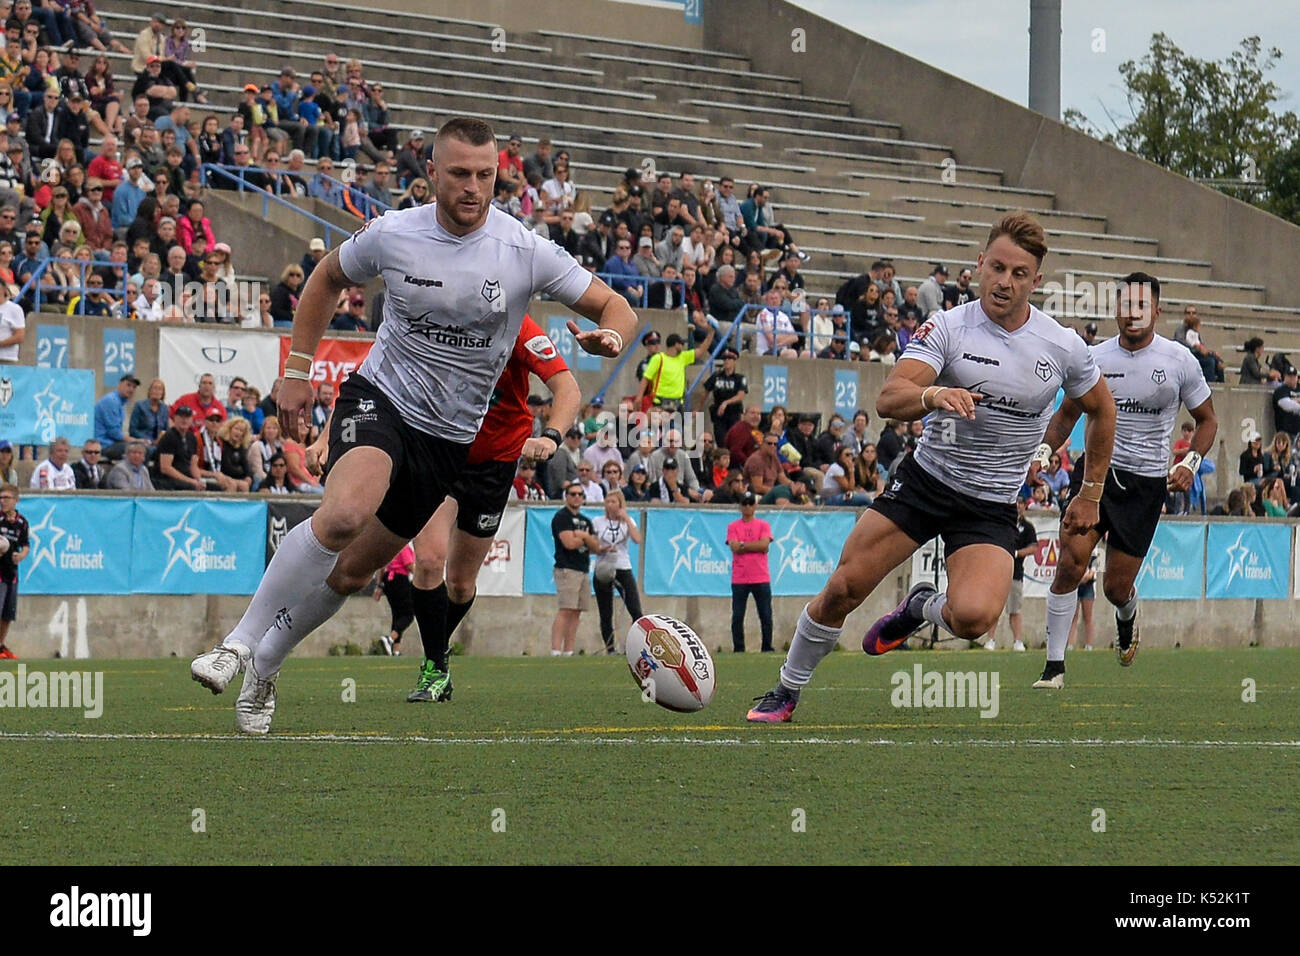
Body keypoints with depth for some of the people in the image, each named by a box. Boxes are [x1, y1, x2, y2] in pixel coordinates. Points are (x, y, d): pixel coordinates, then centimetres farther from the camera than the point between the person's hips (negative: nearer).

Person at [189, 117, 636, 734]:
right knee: (344, 513, -32)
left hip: (451, 437, 2)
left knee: (353, 571, 7)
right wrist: (298, 371, 9)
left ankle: (264, 666, 29)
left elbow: (615, 307, -3)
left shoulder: (526, 252, -11)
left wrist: (609, 338, -27)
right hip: (379, 399, -2)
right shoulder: (392, 235, -9)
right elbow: (328, 277, 12)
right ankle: (239, 643, -23)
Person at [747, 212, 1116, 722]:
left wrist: (1091, 494, 16)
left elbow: (1101, 409, 15)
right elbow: (888, 400, -24)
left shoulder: (1063, 346, -5)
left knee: (973, 616, -26)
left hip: (991, 507, 0)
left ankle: (921, 608, 12)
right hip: (923, 481, 0)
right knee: (843, 588, -7)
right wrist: (933, 396, -45)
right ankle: (787, 691, 17)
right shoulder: (946, 327, -10)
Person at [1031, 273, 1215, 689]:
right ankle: (1054, 665, -11)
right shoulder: (1095, 358, 0)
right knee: (1070, 563, -18)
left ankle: (1127, 617, 42)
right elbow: (1068, 413, 15)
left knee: (1117, 588, 2)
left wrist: (1191, 462, -9)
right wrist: (1043, 450, -2)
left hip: (1146, 483, -1)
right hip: (1096, 468, 1)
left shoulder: (1180, 361, -3)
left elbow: (1207, 420, 8)